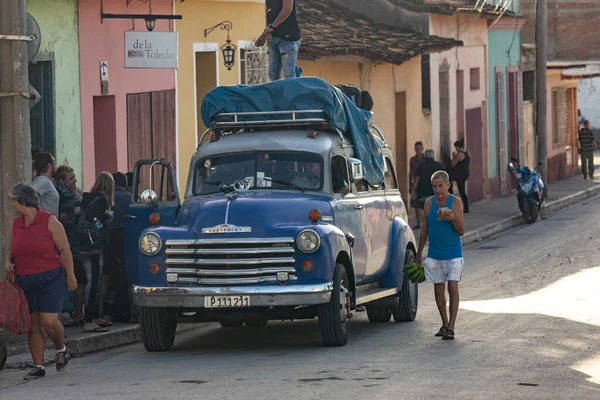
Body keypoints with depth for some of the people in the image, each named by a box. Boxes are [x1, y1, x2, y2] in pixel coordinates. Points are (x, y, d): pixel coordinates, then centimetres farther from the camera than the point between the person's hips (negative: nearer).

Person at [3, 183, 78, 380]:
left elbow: (64, 249, -5)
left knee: (49, 321, -14)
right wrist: (7, 262, -1)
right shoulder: (16, 225, 9)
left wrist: (70, 275, -6)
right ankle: (38, 366, 9)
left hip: (50, 279, -5)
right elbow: (10, 250, 21)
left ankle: (61, 350, 15)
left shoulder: (49, 221, -6)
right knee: (32, 325, 3)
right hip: (25, 281, 5)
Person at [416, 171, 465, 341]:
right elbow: (425, 229, 14)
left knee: (453, 287, -11)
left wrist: (453, 219, -26)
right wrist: (419, 252, 16)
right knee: (439, 289, 7)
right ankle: (444, 324, 19)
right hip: (434, 255, 4)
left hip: (453, 254, -4)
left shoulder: (456, 202, -6)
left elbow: (461, 231, -7)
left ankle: (451, 327, -13)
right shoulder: (429, 203, 5)